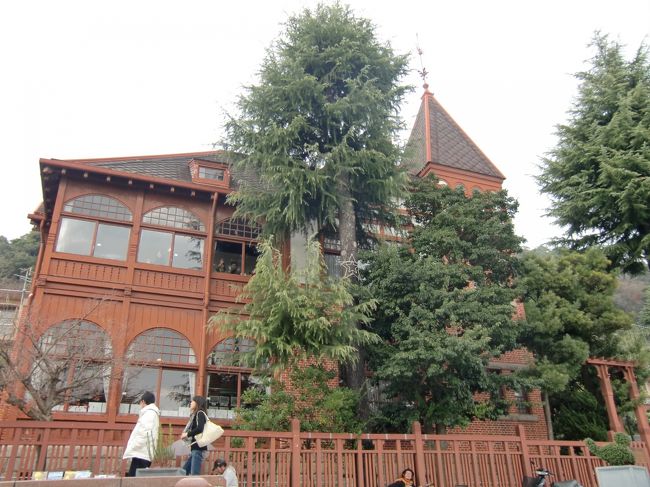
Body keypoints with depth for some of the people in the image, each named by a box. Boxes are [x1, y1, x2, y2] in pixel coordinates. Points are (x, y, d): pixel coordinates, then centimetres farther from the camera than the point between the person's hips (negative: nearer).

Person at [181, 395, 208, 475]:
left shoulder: (200, 413, -6)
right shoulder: (195, 414, 20)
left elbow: (199, 429, -21)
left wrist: (187, 434, -10)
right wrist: (186, 435, 1)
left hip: (198, 447, -10)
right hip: (194, 448, 10)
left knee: (194, 474, -12)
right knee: (184, 471, 12)